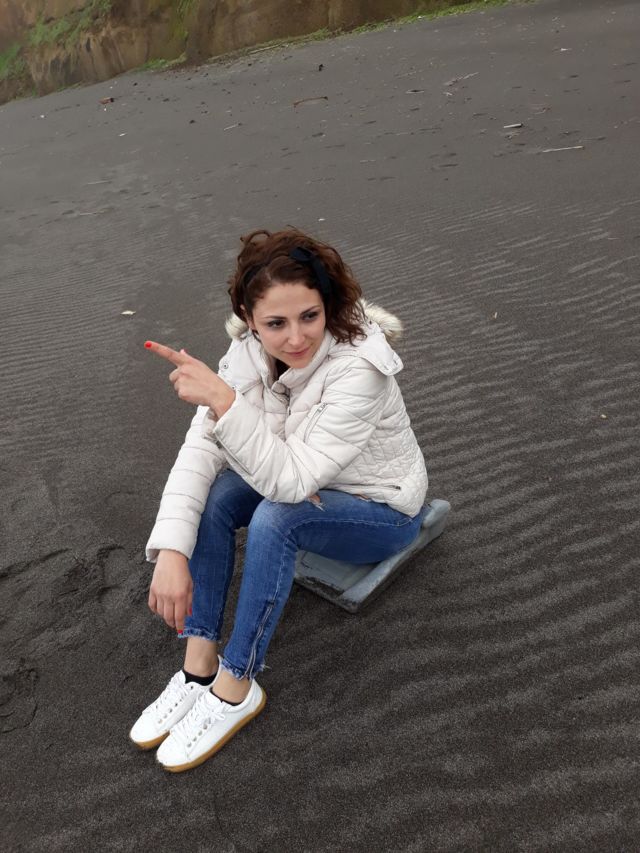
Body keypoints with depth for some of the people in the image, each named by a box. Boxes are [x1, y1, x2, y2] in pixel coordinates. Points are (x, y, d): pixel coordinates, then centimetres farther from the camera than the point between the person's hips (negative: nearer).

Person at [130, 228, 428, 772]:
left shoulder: (358, 369, -34)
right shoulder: (250, 349, -17)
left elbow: (289, 480, -36)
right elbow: (200, 449, -20)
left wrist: (224, 400, -45)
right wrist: (171, 550, -30)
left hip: (382, 510, -5)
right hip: (311, 485, 6)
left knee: (274, 519, -32)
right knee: (215, 495, -19)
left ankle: (235, 689, -12)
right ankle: (198, 669, -9)